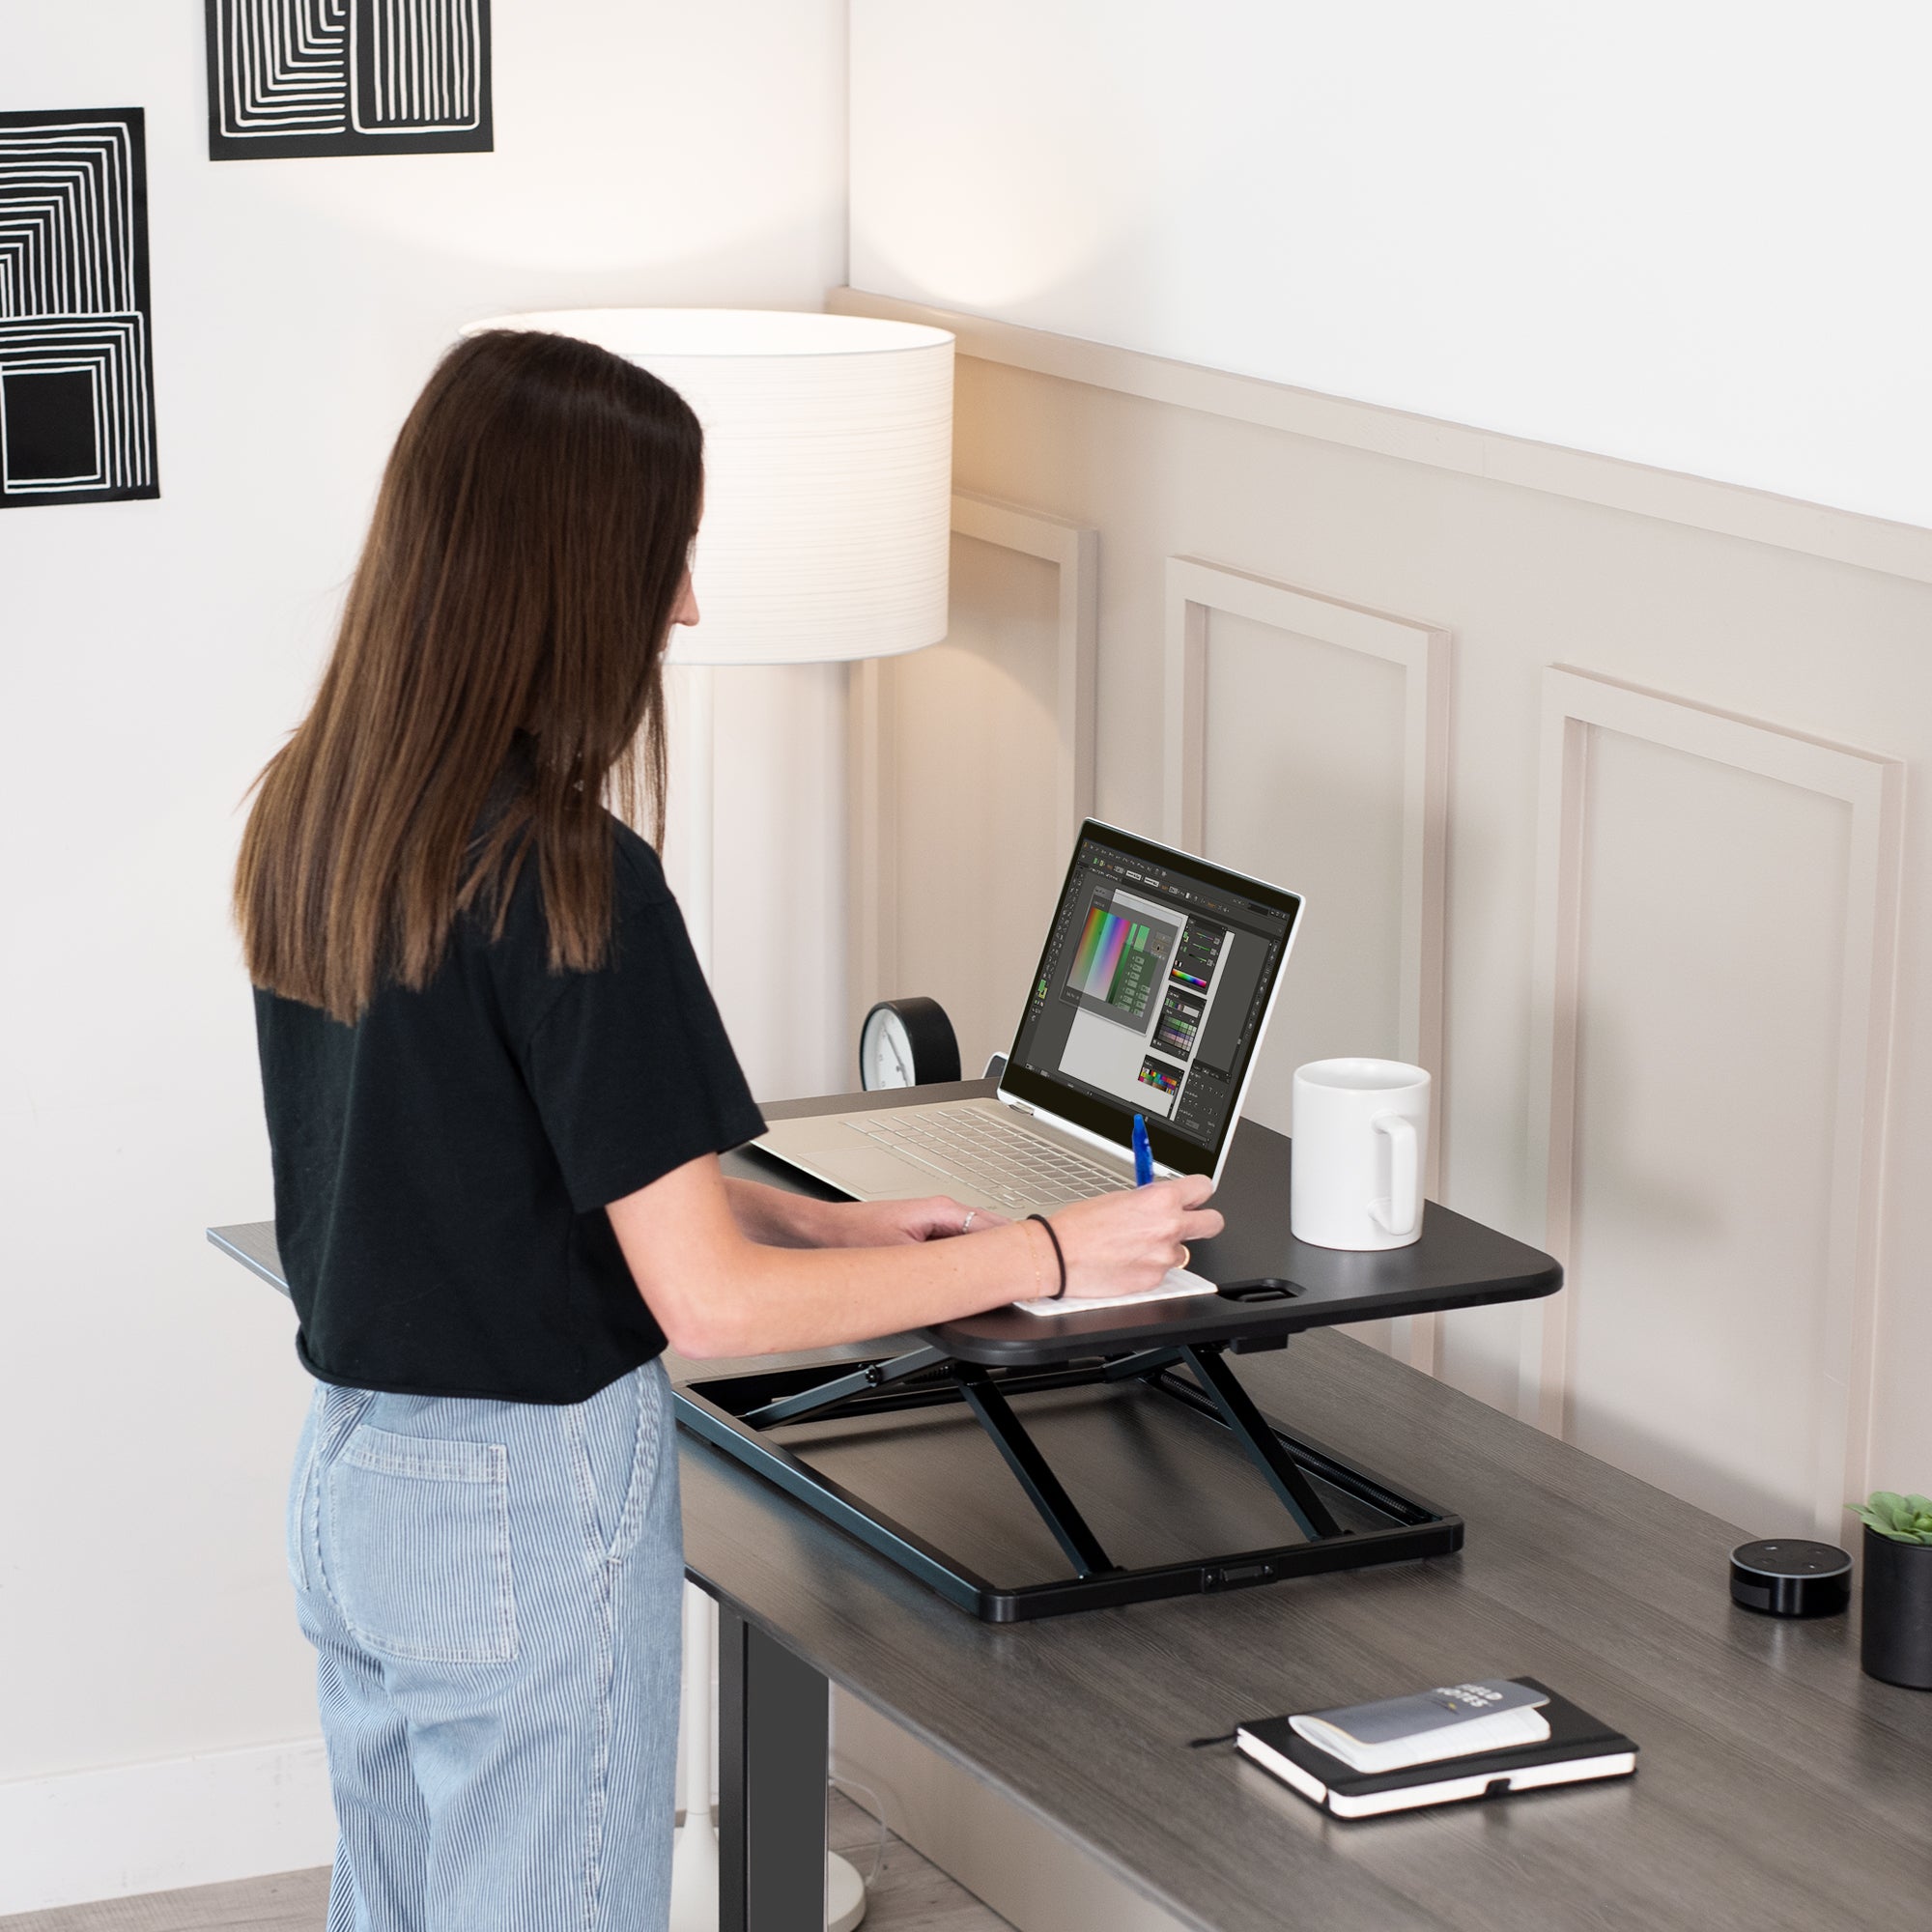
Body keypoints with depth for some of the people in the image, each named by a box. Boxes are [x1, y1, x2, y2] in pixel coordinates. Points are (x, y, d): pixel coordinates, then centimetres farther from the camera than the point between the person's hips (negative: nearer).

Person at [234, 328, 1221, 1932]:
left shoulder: (309, 821, 2)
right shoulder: (563, 874, -23)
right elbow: (711, 1302, -21)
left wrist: (815, 1222, 11)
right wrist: (1051, 1254, -12)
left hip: (347, 1479, 8)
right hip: (535, 1506, -8)